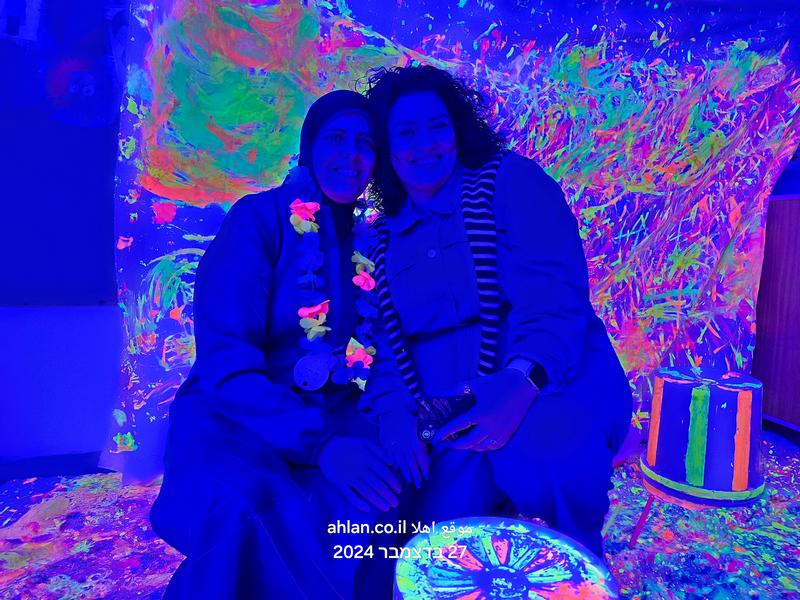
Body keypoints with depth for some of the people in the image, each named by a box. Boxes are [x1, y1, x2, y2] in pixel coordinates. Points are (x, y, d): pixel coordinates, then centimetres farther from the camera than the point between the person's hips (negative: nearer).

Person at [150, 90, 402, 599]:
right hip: (239, 416, -3)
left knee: (376, 491, -27)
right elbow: (224, 358, -15)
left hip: (341, 417, 4)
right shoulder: (260, 218, -5)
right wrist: (320, 441, -28)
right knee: (241, 499, -35)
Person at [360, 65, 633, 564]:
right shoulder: (383, 238, 14)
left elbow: (555, 291, -13)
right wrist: (393, 411, -11)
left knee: (541, 444, -35)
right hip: (455, 418, 3)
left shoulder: (509, 179, 1)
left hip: (557, 384, -2)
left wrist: (521, 381, -31)